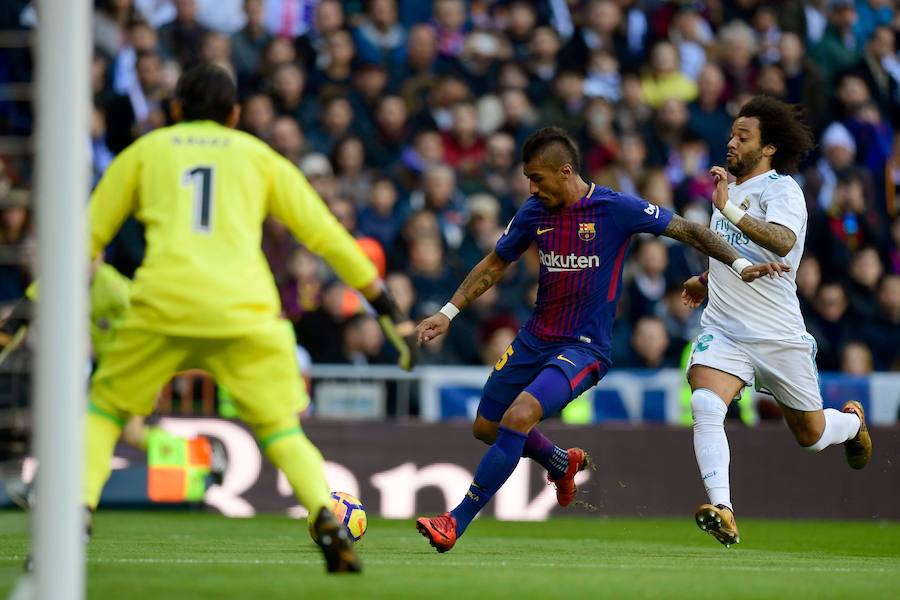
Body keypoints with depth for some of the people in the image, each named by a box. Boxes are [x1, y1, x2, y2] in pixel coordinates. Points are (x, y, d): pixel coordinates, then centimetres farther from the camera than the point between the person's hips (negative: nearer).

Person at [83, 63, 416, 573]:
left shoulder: (144, 151, 21)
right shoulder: (259, 157, 22)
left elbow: (87, 238, 20)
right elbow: (328, 237, 20)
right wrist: (387, 308, 25)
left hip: (164, 302, 0)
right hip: (245, 311, 0)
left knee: (104, 409, 19)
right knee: (283, 433, 12)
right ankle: (327, 516, -15)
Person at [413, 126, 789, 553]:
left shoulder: (615, 209, -13)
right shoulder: (534, 212, 1)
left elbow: (687, 230, -6)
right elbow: (495, 265, 15)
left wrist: (739, 264, -16)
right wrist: (448, 313, 11)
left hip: (584, 347, -6)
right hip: (535, 338, 6)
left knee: (519, 417, -25)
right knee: (486, 427, 13)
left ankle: (458, 521, -19)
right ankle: (562, 463, 42)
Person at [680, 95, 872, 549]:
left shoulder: (781, 189, -13)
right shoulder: (730, 186, 11)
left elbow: (781, 242, -36)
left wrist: (730, 210, -44)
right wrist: (707, 281, 21)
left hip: (778, 336, -5)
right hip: (722, 328, 5)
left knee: (811, 436, 12)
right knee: (705, 405, -26)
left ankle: (852, 421, 47)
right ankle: (722, 510, -34)